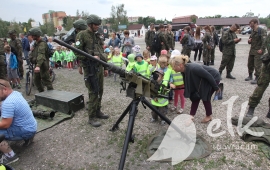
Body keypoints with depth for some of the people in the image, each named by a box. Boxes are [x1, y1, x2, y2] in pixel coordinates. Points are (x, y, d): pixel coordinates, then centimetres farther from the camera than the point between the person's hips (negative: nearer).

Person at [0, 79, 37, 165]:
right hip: (31, 127, 10)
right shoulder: (16, 93, 3)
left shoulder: (8, 103, -26)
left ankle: (10, 156, -7)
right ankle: (27, 138, 22)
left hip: (26, 131, -10)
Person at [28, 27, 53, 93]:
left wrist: (38, 66, -46)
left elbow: (41, 55, -35)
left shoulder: (42, 44, -20)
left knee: (46, 81, -4)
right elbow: (33, 53, 20)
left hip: (43, 65, -10)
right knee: (36, 80, 17)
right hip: (37, 65, 10)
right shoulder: (35, 43, 12)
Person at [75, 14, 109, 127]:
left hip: (100, 67, 7)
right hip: (90, 68, -7)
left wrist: (106, 67, 17)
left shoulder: (97, 36, 16)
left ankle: (97, 111, 27)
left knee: (100, 91, 12)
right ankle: (91, 117, 5)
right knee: (93, 92, -6)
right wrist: (91, 57, -20)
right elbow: (77, 52, -12)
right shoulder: (82, 35, -6)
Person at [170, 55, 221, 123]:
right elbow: (188, 83, -1)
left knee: (205, 97, -1)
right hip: (204, 78, 7)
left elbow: (209, 76, -27)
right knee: (195, 96, 3)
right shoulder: (185, 70, -15)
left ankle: (209, 116, 22)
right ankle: (191, 116, 12)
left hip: (214, 77, -7)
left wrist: (216, 88, -16)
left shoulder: (193, 68, -38)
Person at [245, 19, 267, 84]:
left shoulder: (262, 31, -11)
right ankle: (250, 76, 30)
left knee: (257, 65, -7)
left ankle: (257, 79, 0)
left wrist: (262, 49, -24)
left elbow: (265, 41, -19)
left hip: (258, 51, -8)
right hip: (252, 50, 8)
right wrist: (249, 41, 1)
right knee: (250, 64, 15)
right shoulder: (253, 31, 14)